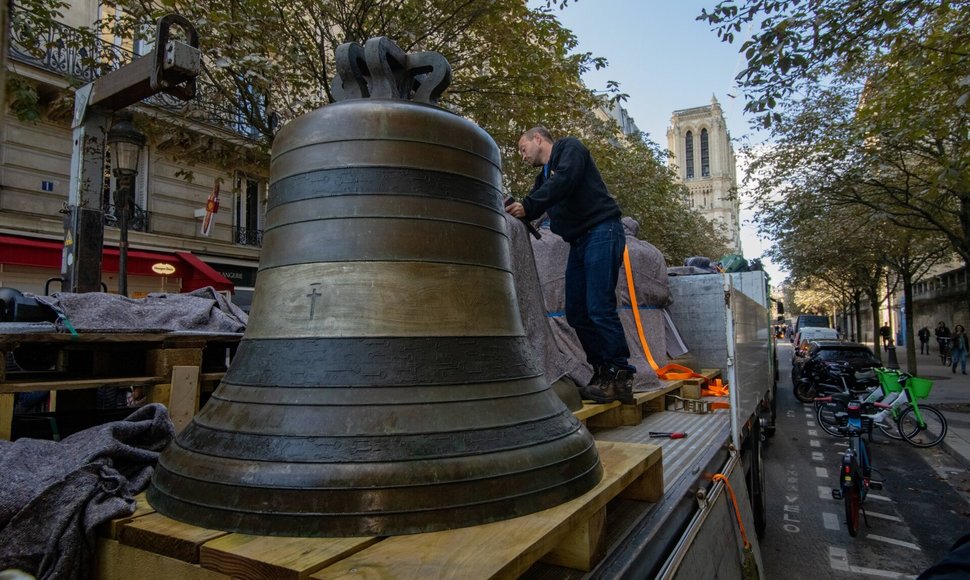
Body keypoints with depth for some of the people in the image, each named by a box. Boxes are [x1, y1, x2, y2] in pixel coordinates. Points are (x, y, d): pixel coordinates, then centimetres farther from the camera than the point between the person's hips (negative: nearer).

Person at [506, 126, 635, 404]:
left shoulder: (570, 148, 2)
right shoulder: (544, 176, 24)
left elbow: (563, 181, -18)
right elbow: (530, 210, 17)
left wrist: (527, 205, -23)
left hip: (601, 232, -9)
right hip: (579, 243, 9)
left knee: (600, 308, -14)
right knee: (576, 313, 4)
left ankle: (620, 378, -6)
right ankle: (602, 372, 13)